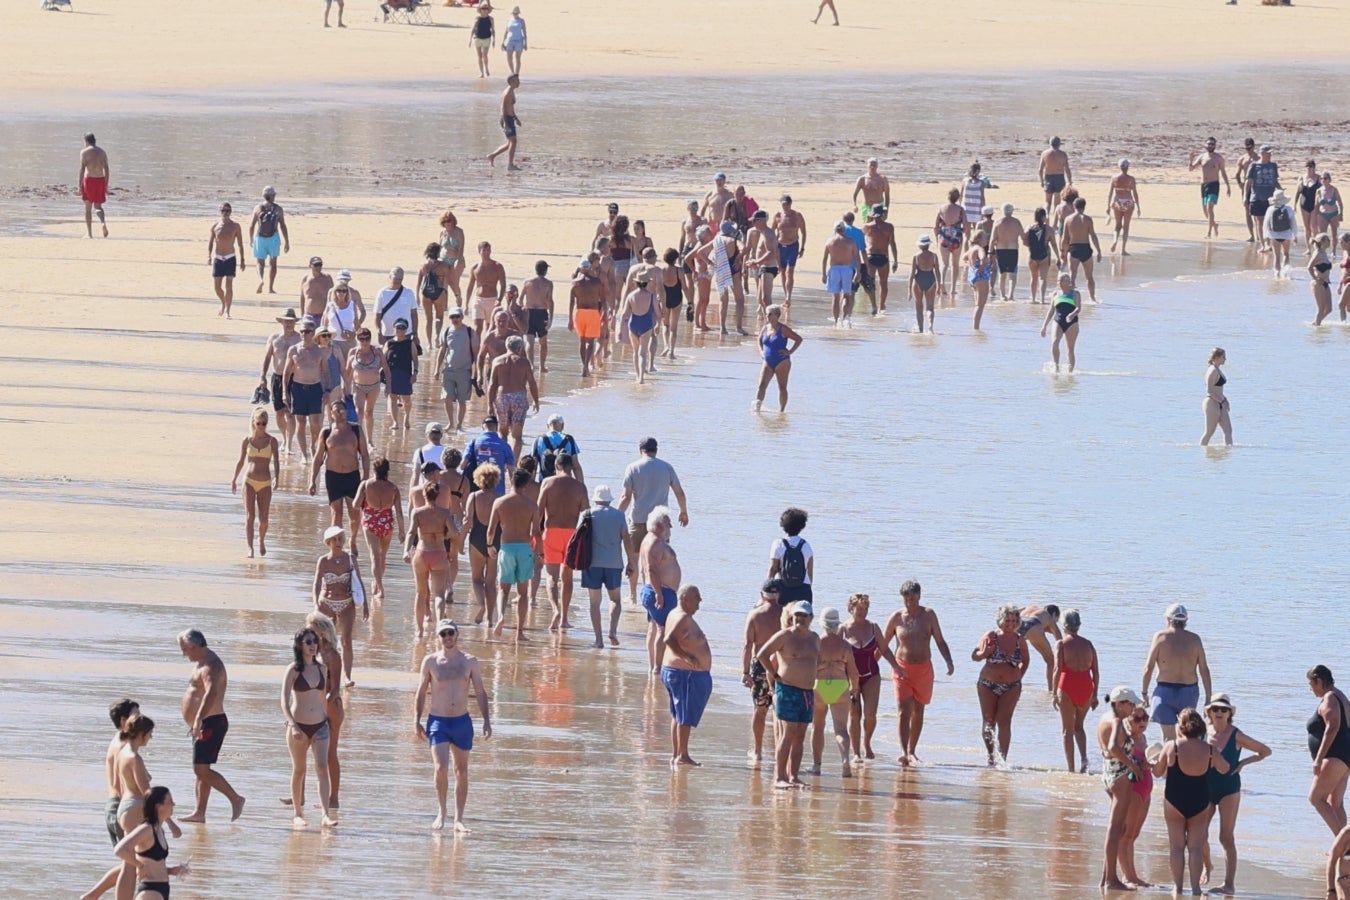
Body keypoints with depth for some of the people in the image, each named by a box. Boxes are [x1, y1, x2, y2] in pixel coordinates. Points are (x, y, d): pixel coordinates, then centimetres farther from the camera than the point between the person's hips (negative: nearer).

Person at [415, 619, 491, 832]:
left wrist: (486, 721, 0)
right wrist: (417, 721, 0)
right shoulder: (430, 661, 0)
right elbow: (421, 693, 5)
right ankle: (442, 812, 3)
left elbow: (480, 693, 7)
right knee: (441, 768, -16)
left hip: (462, 721, 2)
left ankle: (459, 819, 14)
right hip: (438, 721, -2)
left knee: (461, 771, 6)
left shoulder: (470, 662, 3)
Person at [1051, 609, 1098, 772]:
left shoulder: (1061, 644, -3)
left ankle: (1071, 768, 3)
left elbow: (1057, 669, -12)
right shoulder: (1088, 644, 9)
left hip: (1067, 687, -4)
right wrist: (1094, 695, 14)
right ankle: (1083, 758, -1)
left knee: (1067, 730, 6)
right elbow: (1096, 672, 8)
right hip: (1086, 688, 4)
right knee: (1078, 725, 21)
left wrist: (1055, 694, -8)